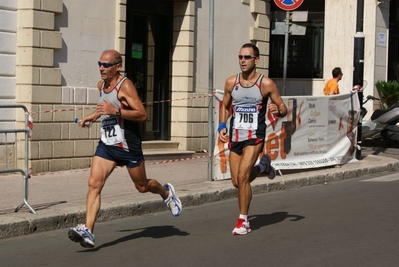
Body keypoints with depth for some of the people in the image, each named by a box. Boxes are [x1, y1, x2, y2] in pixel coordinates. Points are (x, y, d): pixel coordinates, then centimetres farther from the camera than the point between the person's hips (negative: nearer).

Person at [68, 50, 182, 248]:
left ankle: (166, 193, 46)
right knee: (94, 184, -12)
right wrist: (94, 116, 18)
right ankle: (87, 231, -18)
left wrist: (115, 111, -30)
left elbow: (142, 115, -22)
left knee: (142, 186, 12)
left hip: (127, 145, -6)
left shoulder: (125, 86, -16)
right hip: (106, 144, 6)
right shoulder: (101, 85, 8)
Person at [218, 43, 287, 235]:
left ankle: (243, 221, -4)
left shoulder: (266, 84, -8)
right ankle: (263, 166, 40)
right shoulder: (231, 82, 2)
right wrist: (222, 126, 1)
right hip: (235, 137, 5)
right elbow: (225, 106, 17)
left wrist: (278, 111, -23)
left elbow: (283, 108, 0)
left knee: (242, 176, -18)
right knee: (237, 182, 9)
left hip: (254, 137, -4)